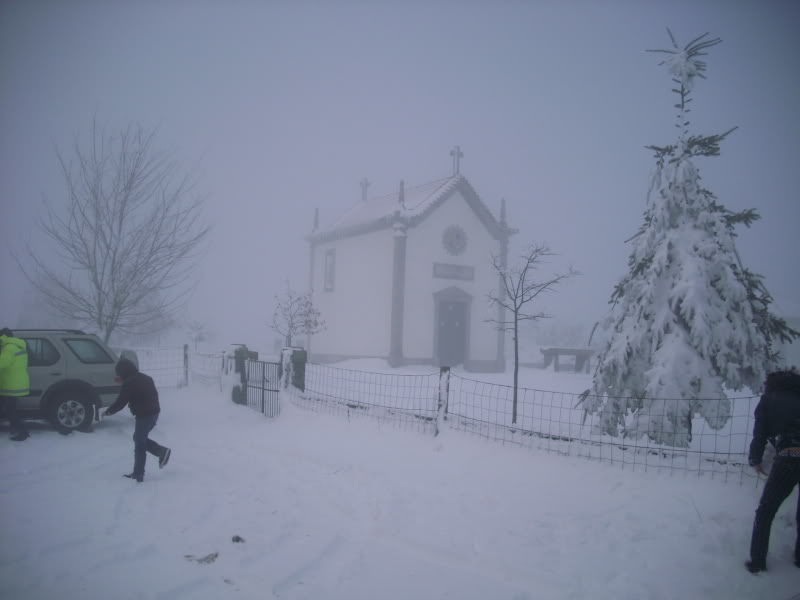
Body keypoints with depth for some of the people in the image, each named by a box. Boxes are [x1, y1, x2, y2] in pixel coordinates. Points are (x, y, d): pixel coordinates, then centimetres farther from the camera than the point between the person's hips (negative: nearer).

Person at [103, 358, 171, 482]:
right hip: (153, 413, 9)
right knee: (140, 439, 21)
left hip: (144, 415, -9)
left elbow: (120, 402, -12)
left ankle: (138, 474, 5)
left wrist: (108, 411, 4)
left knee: (139, 443, 1)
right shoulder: (145, 378, 13)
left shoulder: (129, 383, -13)